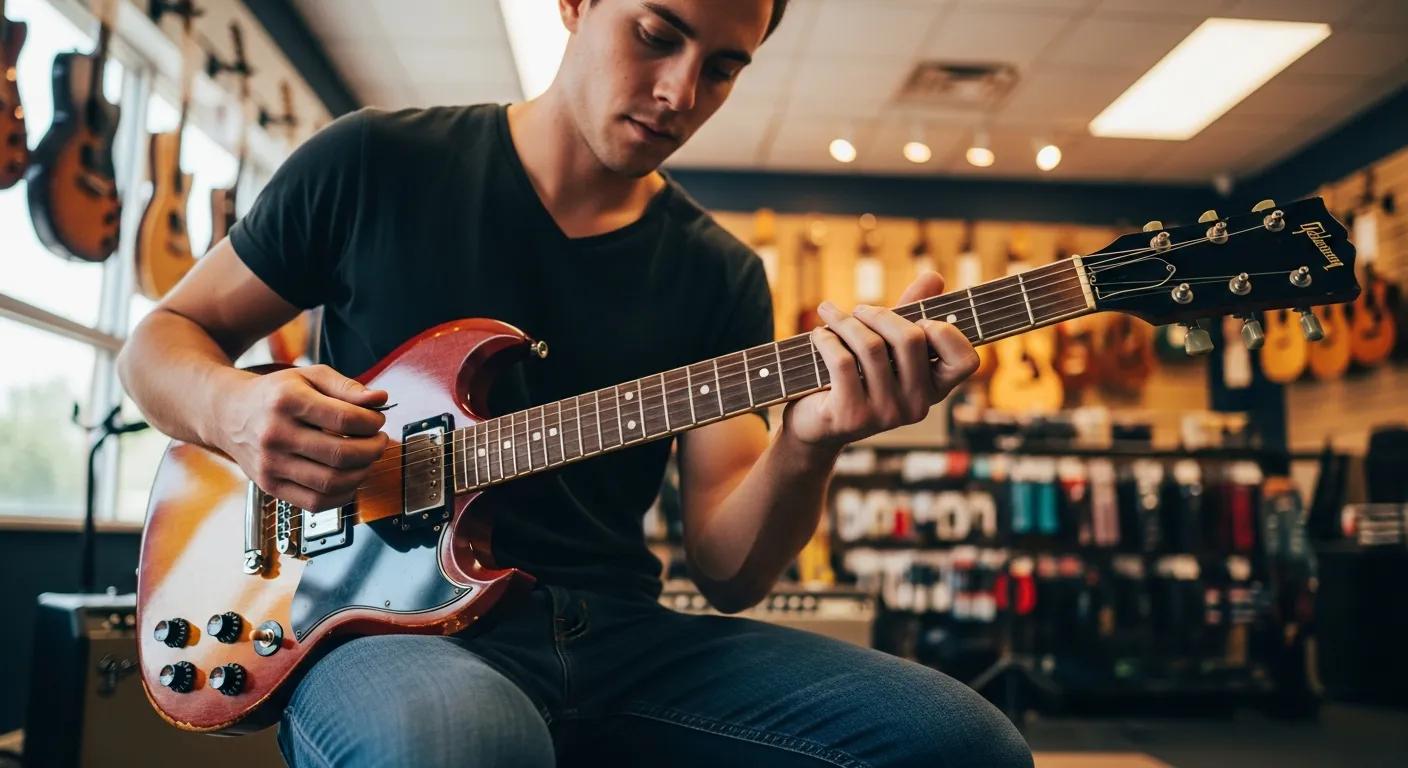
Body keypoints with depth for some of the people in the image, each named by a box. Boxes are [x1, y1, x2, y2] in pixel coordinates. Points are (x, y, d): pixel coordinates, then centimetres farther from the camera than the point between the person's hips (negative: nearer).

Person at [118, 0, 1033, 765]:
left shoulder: (722, 275, 6)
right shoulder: (375, 161, 1)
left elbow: (728, 570, 1)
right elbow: (161, 337, 10)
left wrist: (803, 447, -20)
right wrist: (232, 406, -13)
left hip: (616, 634, 3)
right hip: (390, 618, -2)